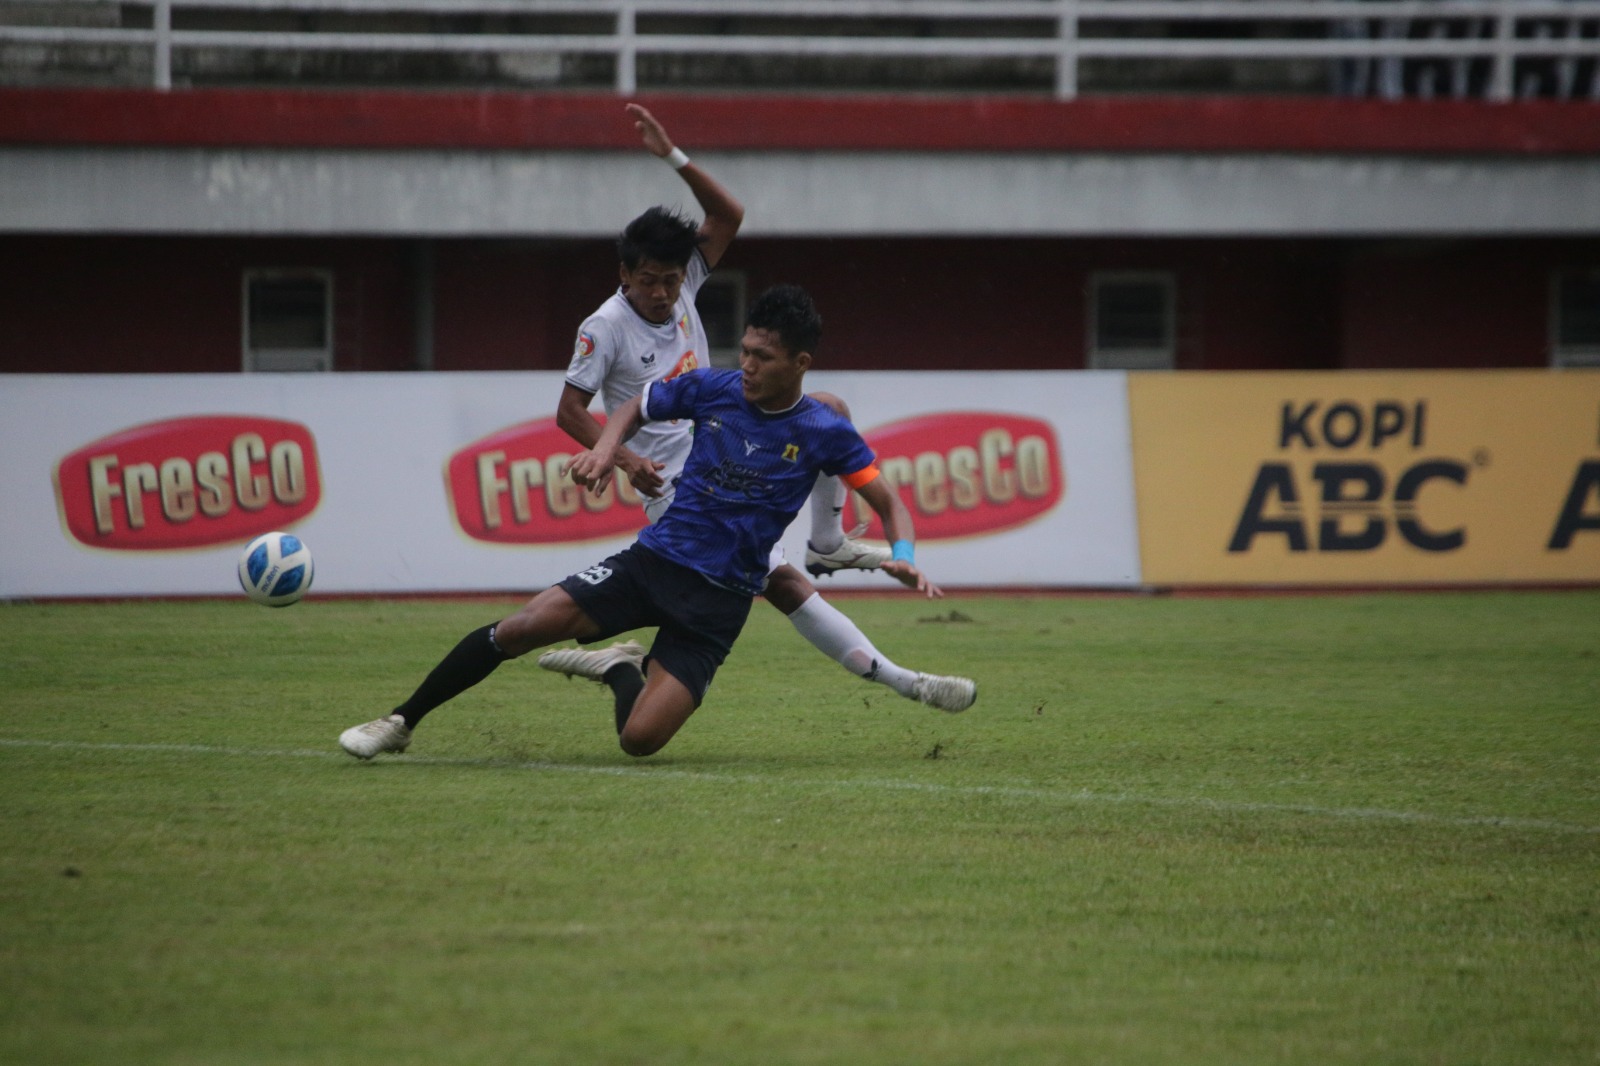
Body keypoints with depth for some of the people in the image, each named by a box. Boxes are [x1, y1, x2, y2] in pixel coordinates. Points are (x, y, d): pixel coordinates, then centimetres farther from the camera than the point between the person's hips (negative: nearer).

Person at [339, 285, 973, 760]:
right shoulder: (712, 390, 1)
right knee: (523, 626, -19)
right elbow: (635, 409, 18)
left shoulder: (824, 433, -6)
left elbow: (889, 504, 3)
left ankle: (619, 670, 19)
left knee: (640, 738, -17)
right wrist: (607, 448, -4)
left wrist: (904, 560, -17)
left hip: (719, 600, -2)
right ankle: (401, 722, -2)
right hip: (653, 558, 2)